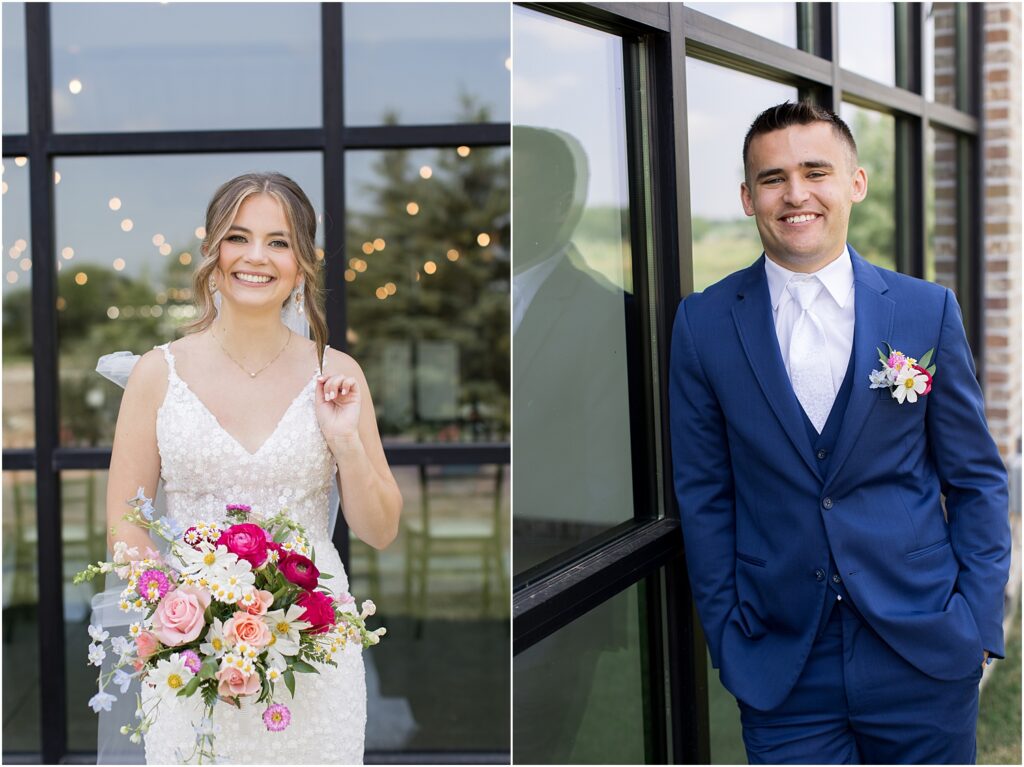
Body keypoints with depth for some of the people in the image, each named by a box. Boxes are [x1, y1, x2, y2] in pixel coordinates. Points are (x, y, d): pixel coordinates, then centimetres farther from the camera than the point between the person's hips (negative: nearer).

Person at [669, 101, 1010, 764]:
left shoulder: (928, 311, 0)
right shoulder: (704, 325, 0)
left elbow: (978, 481, 5)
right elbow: (704, 496, 4)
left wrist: (978, 625, -2)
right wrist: (726, 637, 1)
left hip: (923, 659, 1)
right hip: (781, 672, 0)